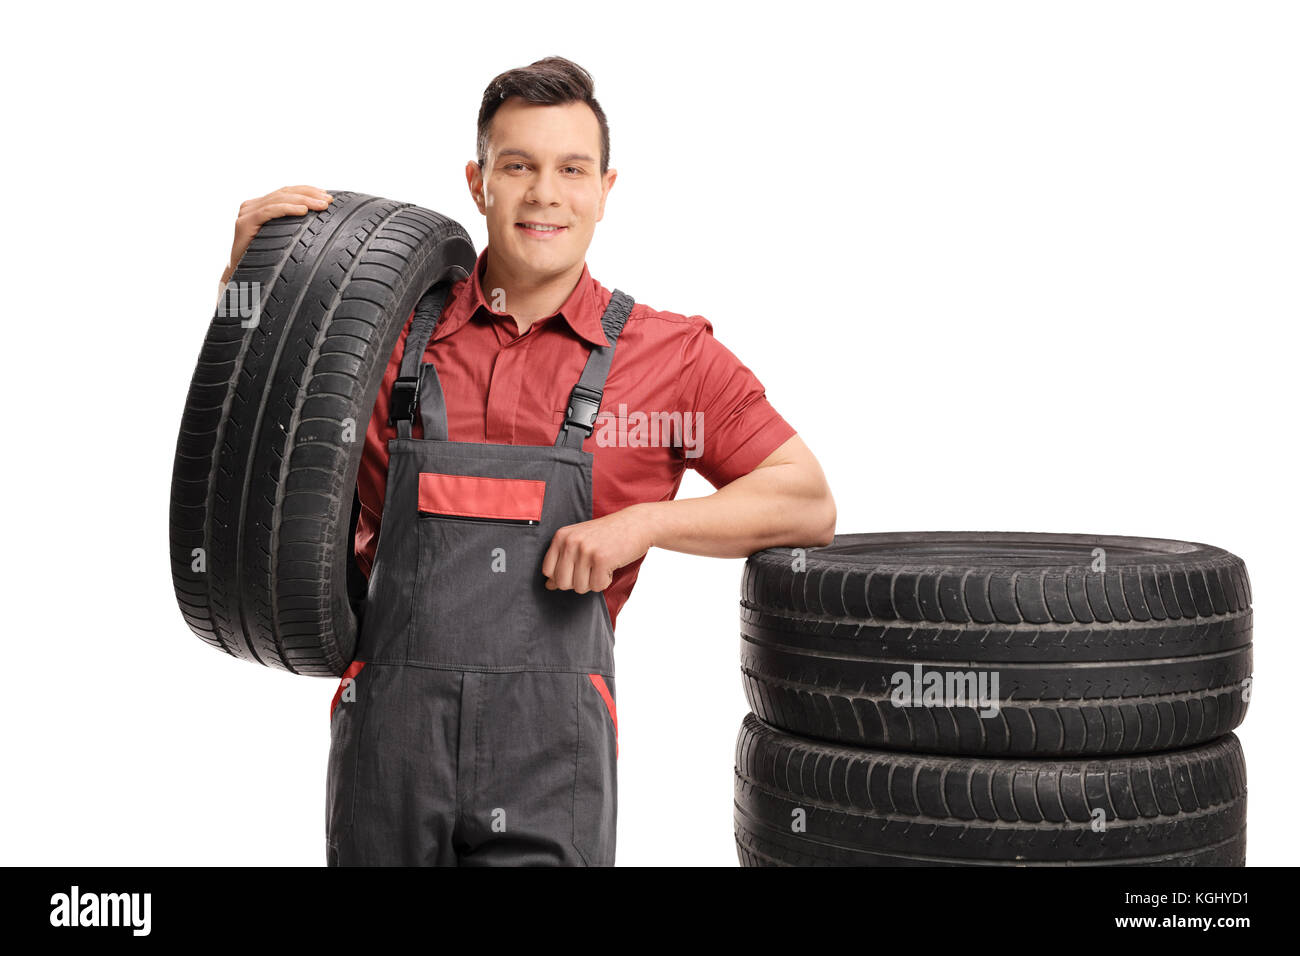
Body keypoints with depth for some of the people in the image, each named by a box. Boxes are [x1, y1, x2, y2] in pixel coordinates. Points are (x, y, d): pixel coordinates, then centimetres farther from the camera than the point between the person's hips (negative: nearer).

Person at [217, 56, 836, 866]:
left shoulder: (669, 354, 4)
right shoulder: (395, 331, 8)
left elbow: (808, 504, 3)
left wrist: (643, 522, -10)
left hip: (550, 747, -1)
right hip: (388, 732, 2)